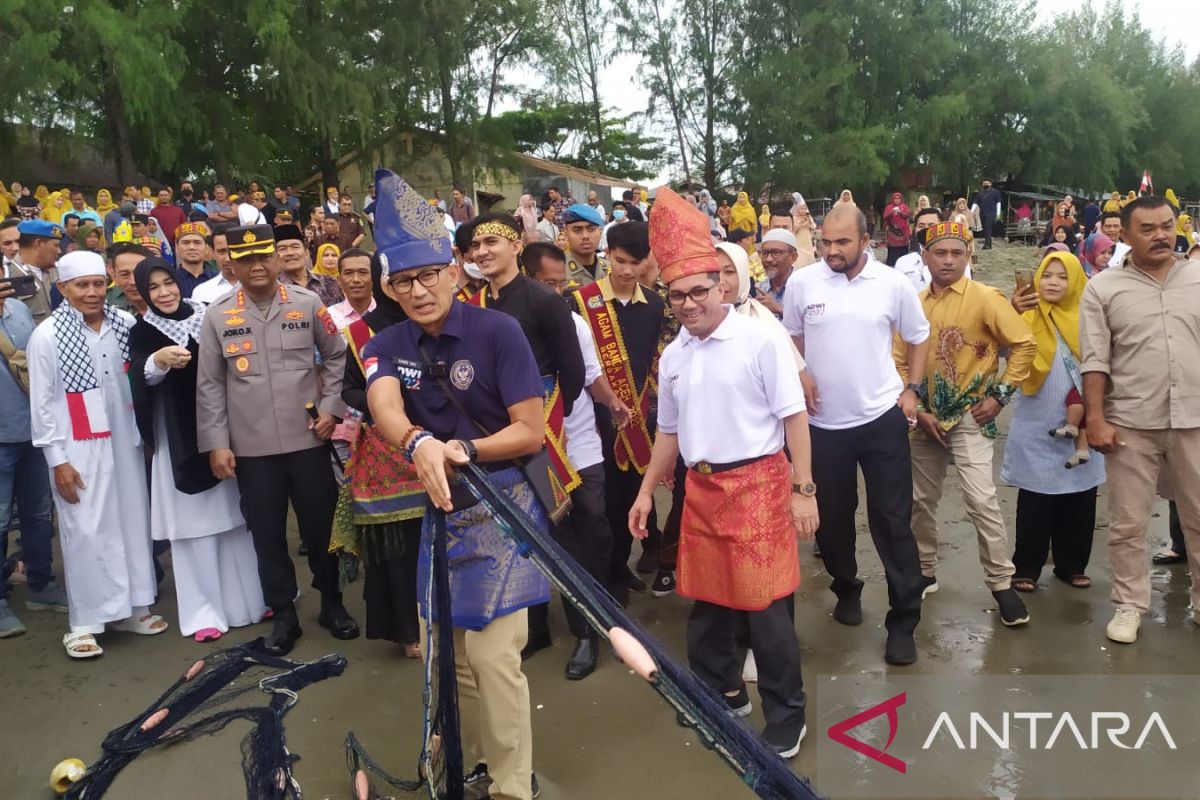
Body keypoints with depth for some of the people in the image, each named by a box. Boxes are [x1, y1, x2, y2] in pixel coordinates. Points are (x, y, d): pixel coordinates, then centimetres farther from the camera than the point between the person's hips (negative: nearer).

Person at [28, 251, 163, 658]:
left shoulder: (125, 324, 0)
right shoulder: (47, 336, -8)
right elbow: (42, 403, -6)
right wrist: (57, 459, -8)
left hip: (125, 441, 4)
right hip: (78, 449, -4)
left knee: (133, 521, 10)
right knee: (86, 531, 0)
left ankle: (131, 606, 25)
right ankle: (85, 622, 12)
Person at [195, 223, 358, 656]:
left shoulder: (307, 303, 0)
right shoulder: (217, 315, 1)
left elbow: (337, 356, 8)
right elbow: (209, 384, 2)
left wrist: (331, 407, -1)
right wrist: (215, 443, -2)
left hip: (308, 439, 0)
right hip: (251, 447, 1)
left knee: (320, 525, 10)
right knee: (267, 534, 9)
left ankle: (332, 604, 29)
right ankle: (284, 615, 25)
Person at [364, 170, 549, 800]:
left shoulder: (498, 331, -13)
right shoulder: (386, 346, 0)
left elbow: (531, 432, -15)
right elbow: (383, 405, -24)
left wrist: (461, 451, -29)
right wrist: (421, 444, -45)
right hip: (437, 506, 6)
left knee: (492, 655, -7)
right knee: (446, 650, 17)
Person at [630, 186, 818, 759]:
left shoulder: (761, 341, -9)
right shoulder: (672, 357, 8)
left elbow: (795, 416, -9)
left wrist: (802, 490, -13)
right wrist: (647, 492, 15)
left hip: (758, 483, -6)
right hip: (700, 488, 6)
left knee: (764, 603, -1)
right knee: (707, 597, 16)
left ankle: (786, 717, 17)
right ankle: (722, 692, 37)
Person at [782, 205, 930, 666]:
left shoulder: (893, 284, -5)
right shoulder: (801, 283, -4)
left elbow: (919, 338, 8)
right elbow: (791, 338, 10)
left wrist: (912, 390, -1)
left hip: (882, 418, -1)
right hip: (823, 422, 2)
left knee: (893, 522, 1)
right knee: (832, 517, 14)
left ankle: (903, 621, 10)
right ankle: (847, 589, 39)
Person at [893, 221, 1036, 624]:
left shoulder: (985, 298, -7)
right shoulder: (915, 303, 4)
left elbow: (1025, 344, -8)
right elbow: (899, 360, 4)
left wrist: (1000, 395, -10)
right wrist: (917, 409, -4)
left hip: (969, 416, -4)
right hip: (925, 417, 4)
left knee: (982, 500, -12)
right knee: (922, 500, 12)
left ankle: (1002, 583, 3)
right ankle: (925, 572, 29)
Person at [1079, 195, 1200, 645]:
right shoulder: (1103, 288, -2)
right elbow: (1095, 361, -5)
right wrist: (1096, 418, -10)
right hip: (1132, 423, -2)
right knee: (1127, 523, 6)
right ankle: (1129, 606, 21)